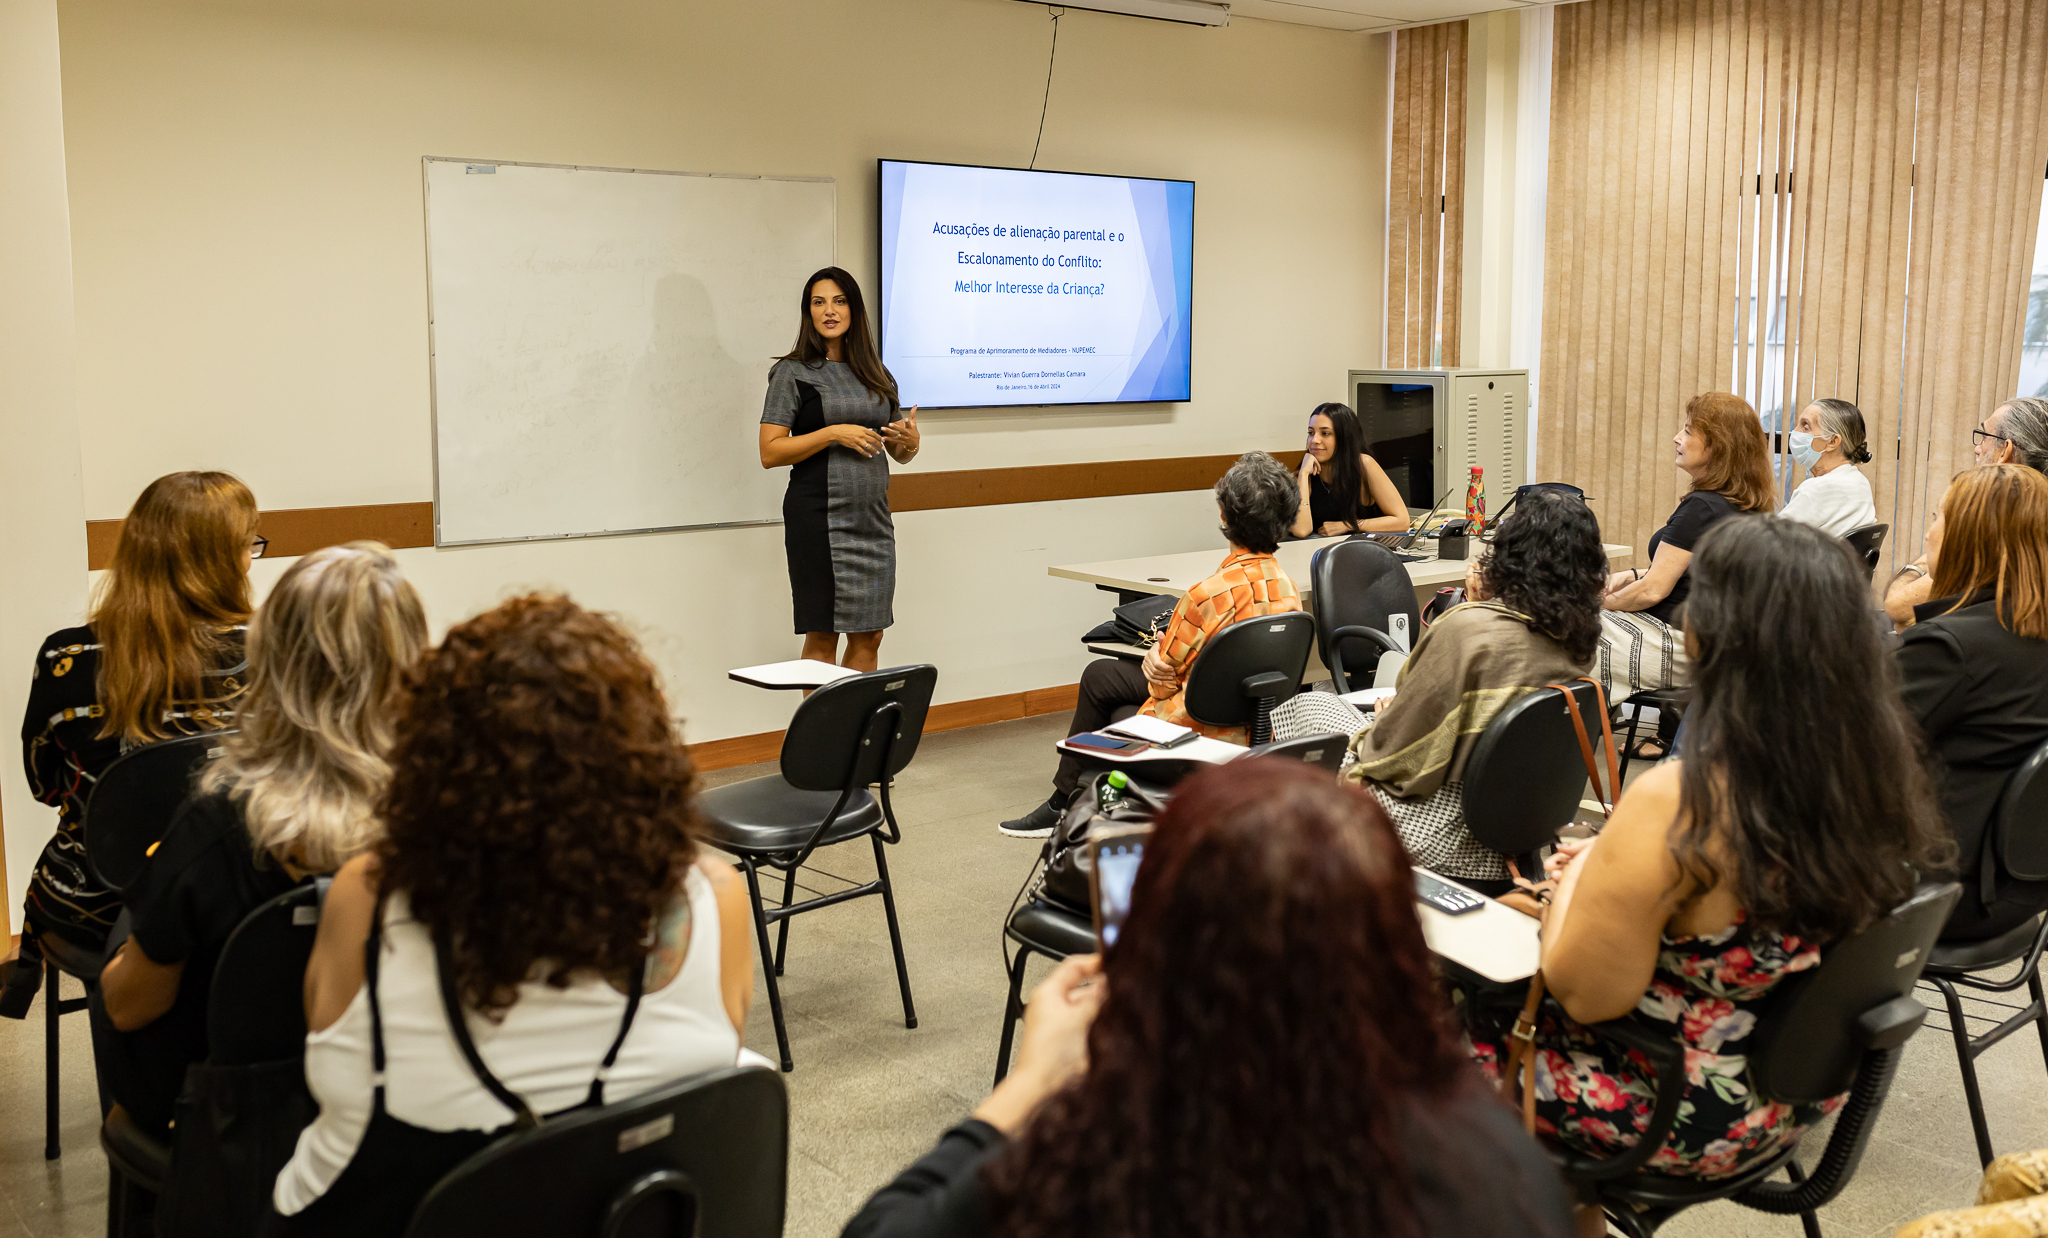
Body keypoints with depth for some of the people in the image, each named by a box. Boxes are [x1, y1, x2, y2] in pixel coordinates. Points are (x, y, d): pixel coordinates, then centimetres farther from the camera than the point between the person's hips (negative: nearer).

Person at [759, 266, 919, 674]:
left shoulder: (878, 375, 14)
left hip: (874, 519, 5)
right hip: (819, 520, -5)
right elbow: (770, 453, -8)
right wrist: (833, 433, -16)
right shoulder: (793, 373, -1)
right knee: (822, 638, -1)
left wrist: (910, 440, -2)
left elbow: (900, 453, 21)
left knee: (869, 638, 8)